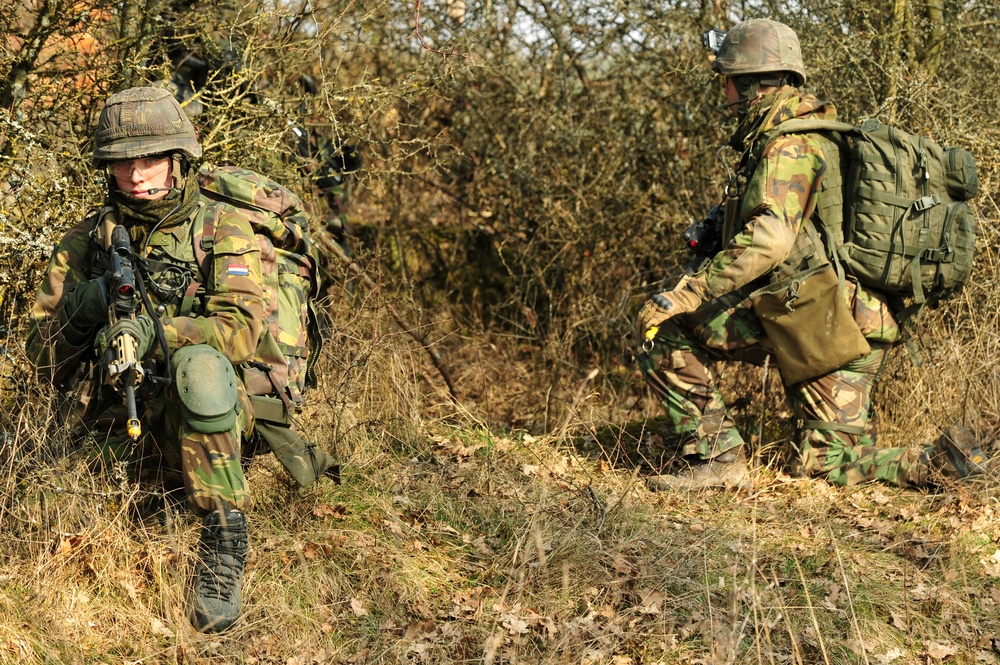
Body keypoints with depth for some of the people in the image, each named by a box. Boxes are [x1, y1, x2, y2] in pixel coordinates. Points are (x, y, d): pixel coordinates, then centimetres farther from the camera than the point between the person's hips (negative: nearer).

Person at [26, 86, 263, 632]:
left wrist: (154, 331, -31)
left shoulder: (223, 229, -2)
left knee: (198, 362, -36)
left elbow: (241, 327, -18)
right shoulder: (86, 242, 8)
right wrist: (82, 308, -15)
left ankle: (223, 539, -28)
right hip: (121, 421, 3)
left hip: (206, 414, -3)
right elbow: (45, 362, 6)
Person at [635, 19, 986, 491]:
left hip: (824, 323, -10)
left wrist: (687, 293, -27)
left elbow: (770, 239, -28)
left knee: (664, 328, -8)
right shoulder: (815, 133, 18)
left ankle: (718, 458, -8)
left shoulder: (789, 146, -14)